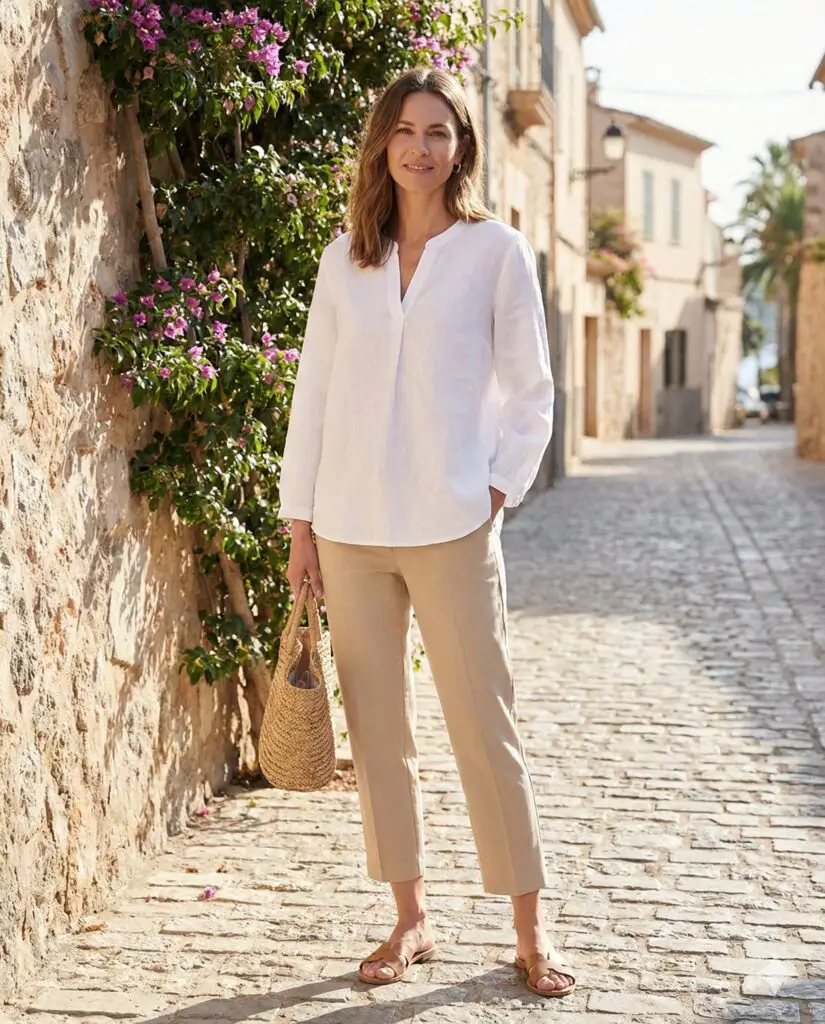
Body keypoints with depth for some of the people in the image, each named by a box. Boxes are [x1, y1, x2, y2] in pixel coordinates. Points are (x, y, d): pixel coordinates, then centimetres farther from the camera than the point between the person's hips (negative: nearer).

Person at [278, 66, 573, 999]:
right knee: (376, 732, 9)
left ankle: (530, 935, 14)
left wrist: (496, 492, -5)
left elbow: (531, 394, 4)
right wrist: (299, 522, 6)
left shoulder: (496, 250, 1)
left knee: (484, 729, 1)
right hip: (350, 531, 3)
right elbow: (314, 391, 9)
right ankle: (410, 920, 24)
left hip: (450, 529, -3)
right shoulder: (346, 257, 9)